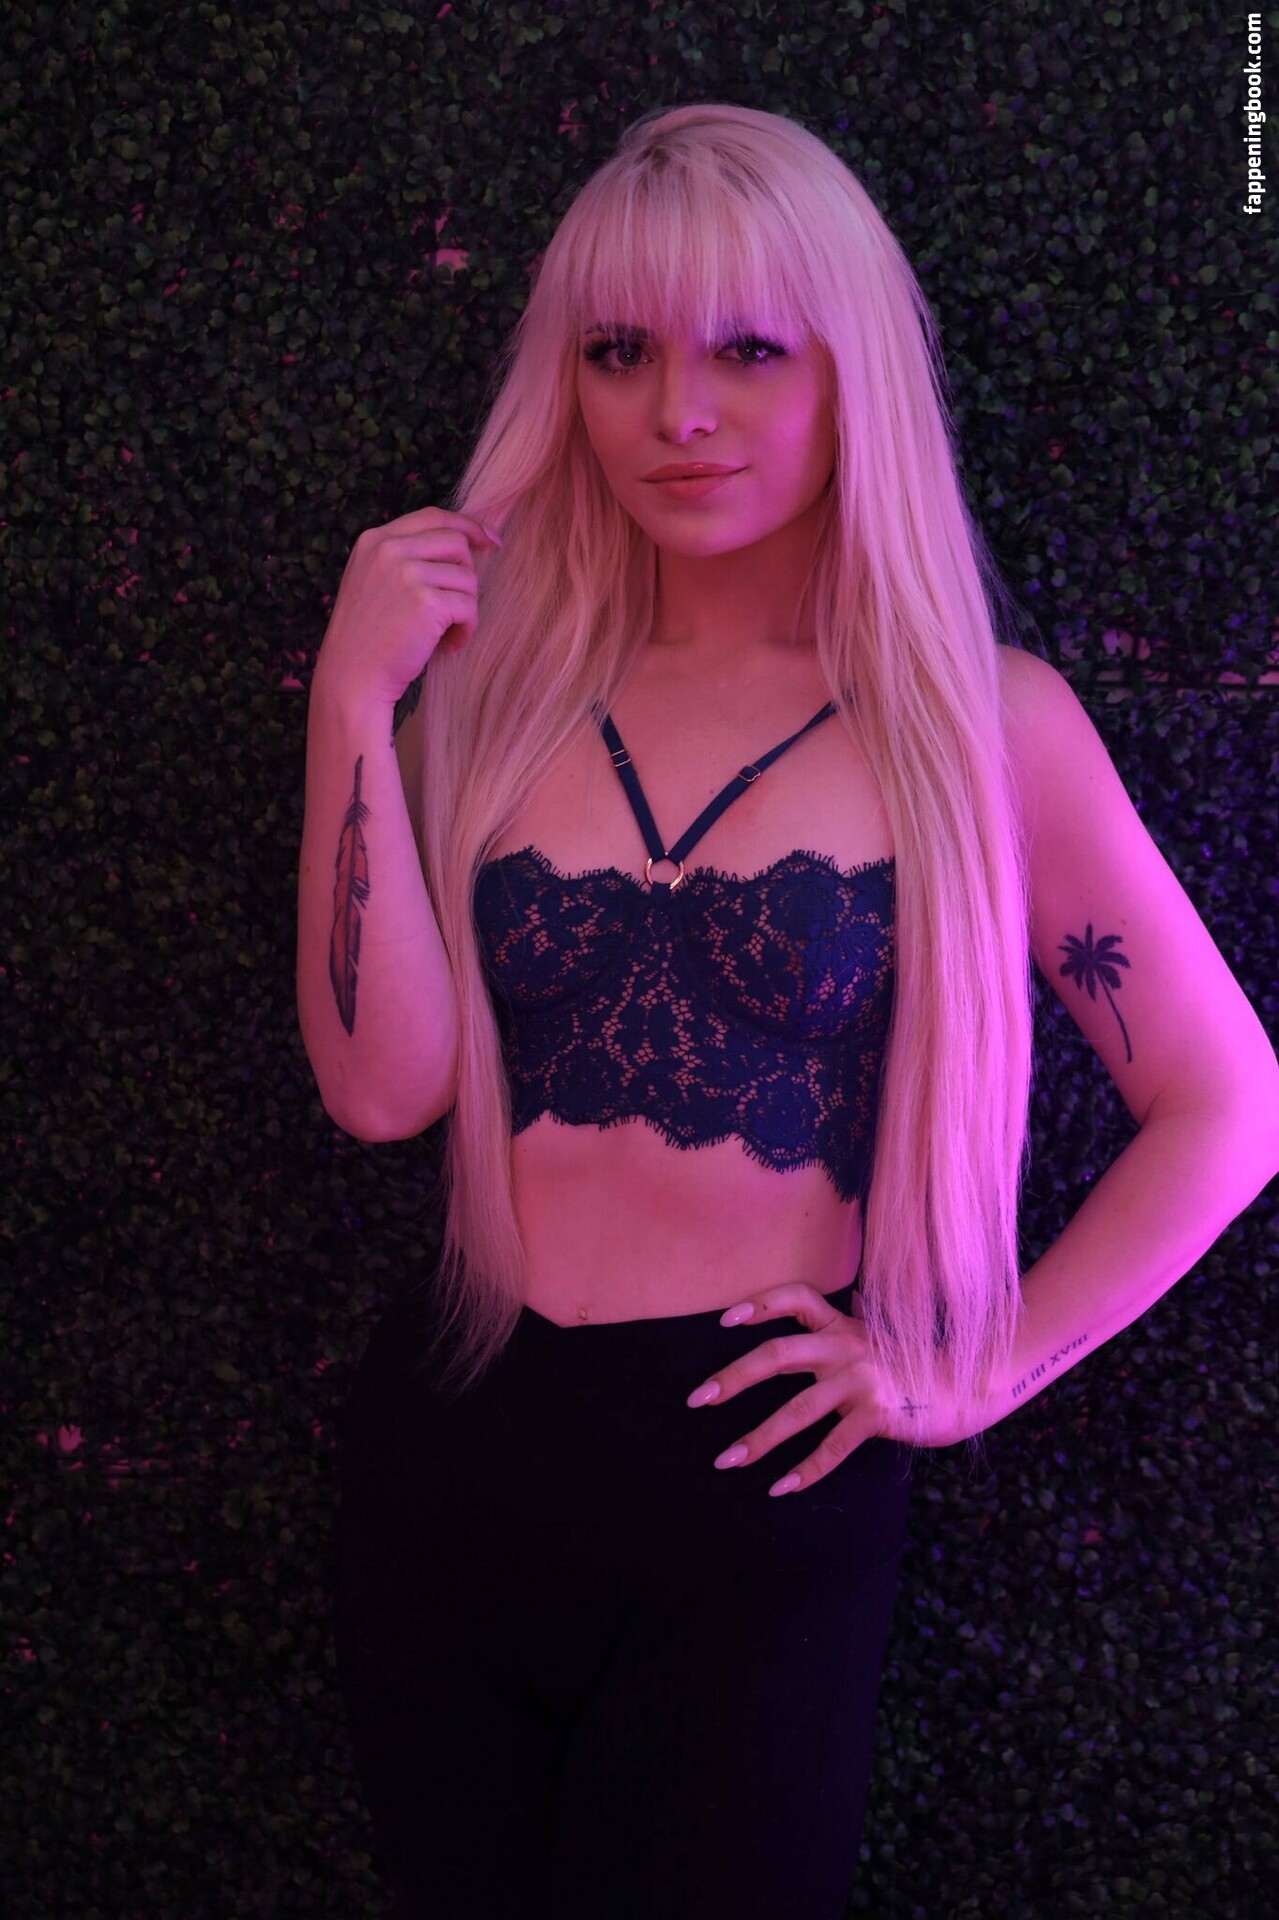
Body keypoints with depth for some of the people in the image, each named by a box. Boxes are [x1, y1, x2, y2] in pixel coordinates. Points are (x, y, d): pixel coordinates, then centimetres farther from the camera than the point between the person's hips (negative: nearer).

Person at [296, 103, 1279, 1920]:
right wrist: (354, 700, -13)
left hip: (758, 1493, -3)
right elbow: (382, 1082, -9)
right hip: (453, 1451, 3)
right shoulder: (504, 687, 2)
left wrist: (970, 1378, -4)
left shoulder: (979, 718, -7)